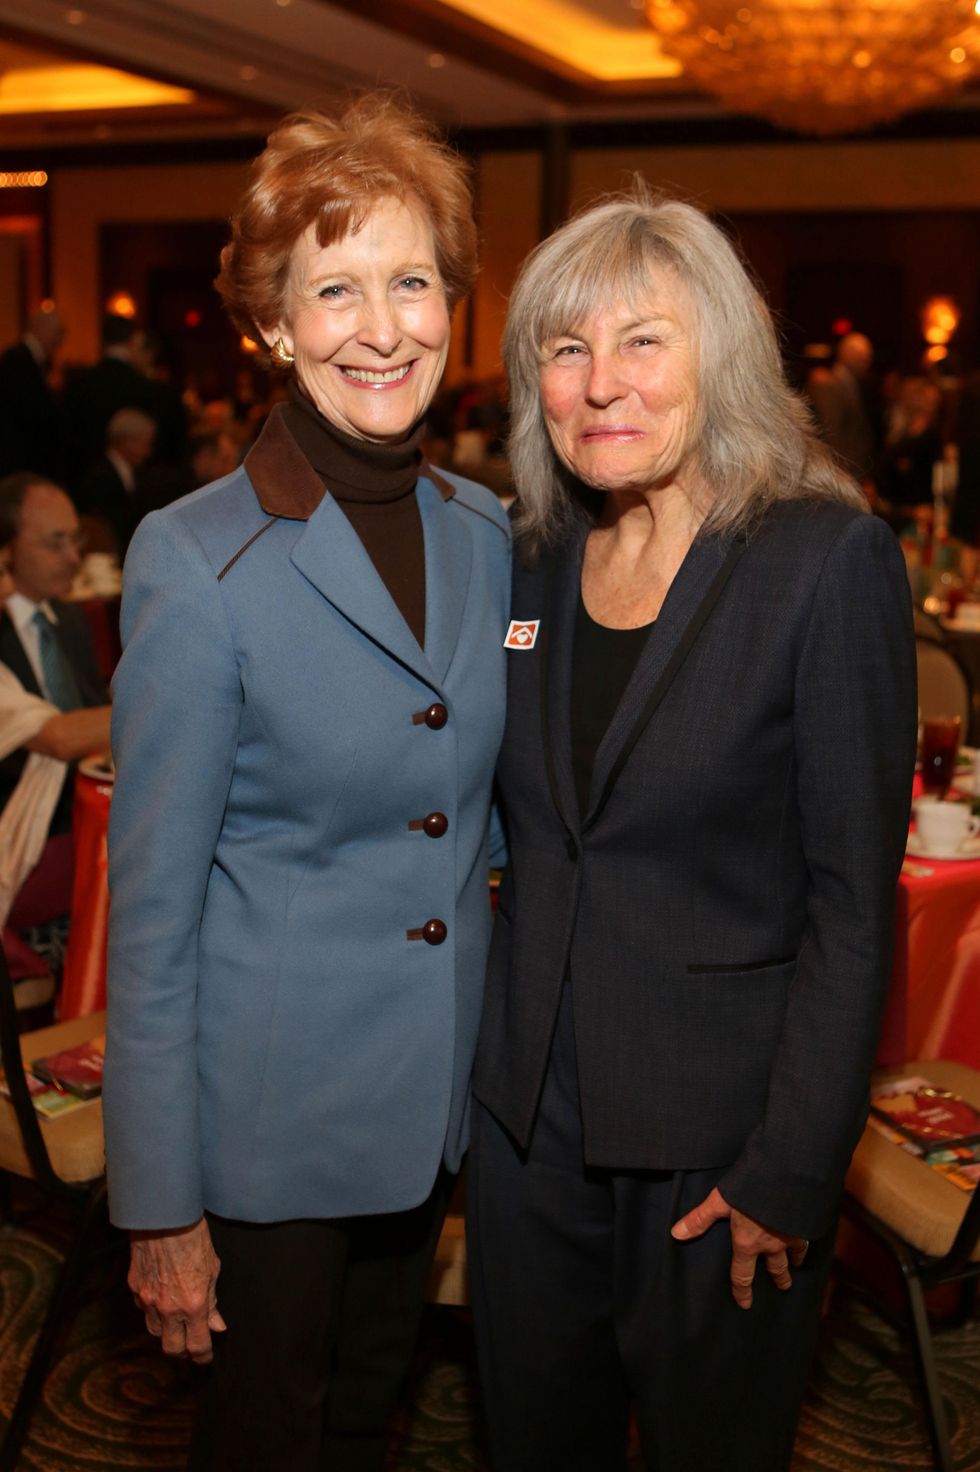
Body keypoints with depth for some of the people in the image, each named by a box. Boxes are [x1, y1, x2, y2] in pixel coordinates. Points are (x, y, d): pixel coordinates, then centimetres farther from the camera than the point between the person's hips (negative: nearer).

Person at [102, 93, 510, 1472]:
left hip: (434, 1093, 5)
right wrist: (160, 1207, -12)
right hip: (272, 1111, -5)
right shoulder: (197, 559, -18)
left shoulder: (484, 533, -1)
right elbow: (152, 906, -15)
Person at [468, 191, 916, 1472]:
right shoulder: (532, 559, 3)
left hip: (718, 1127, -4)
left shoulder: (829, 560, -14)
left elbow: (854, 898, -14)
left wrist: (788, 1173, -15)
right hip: (531, 1112, 5)